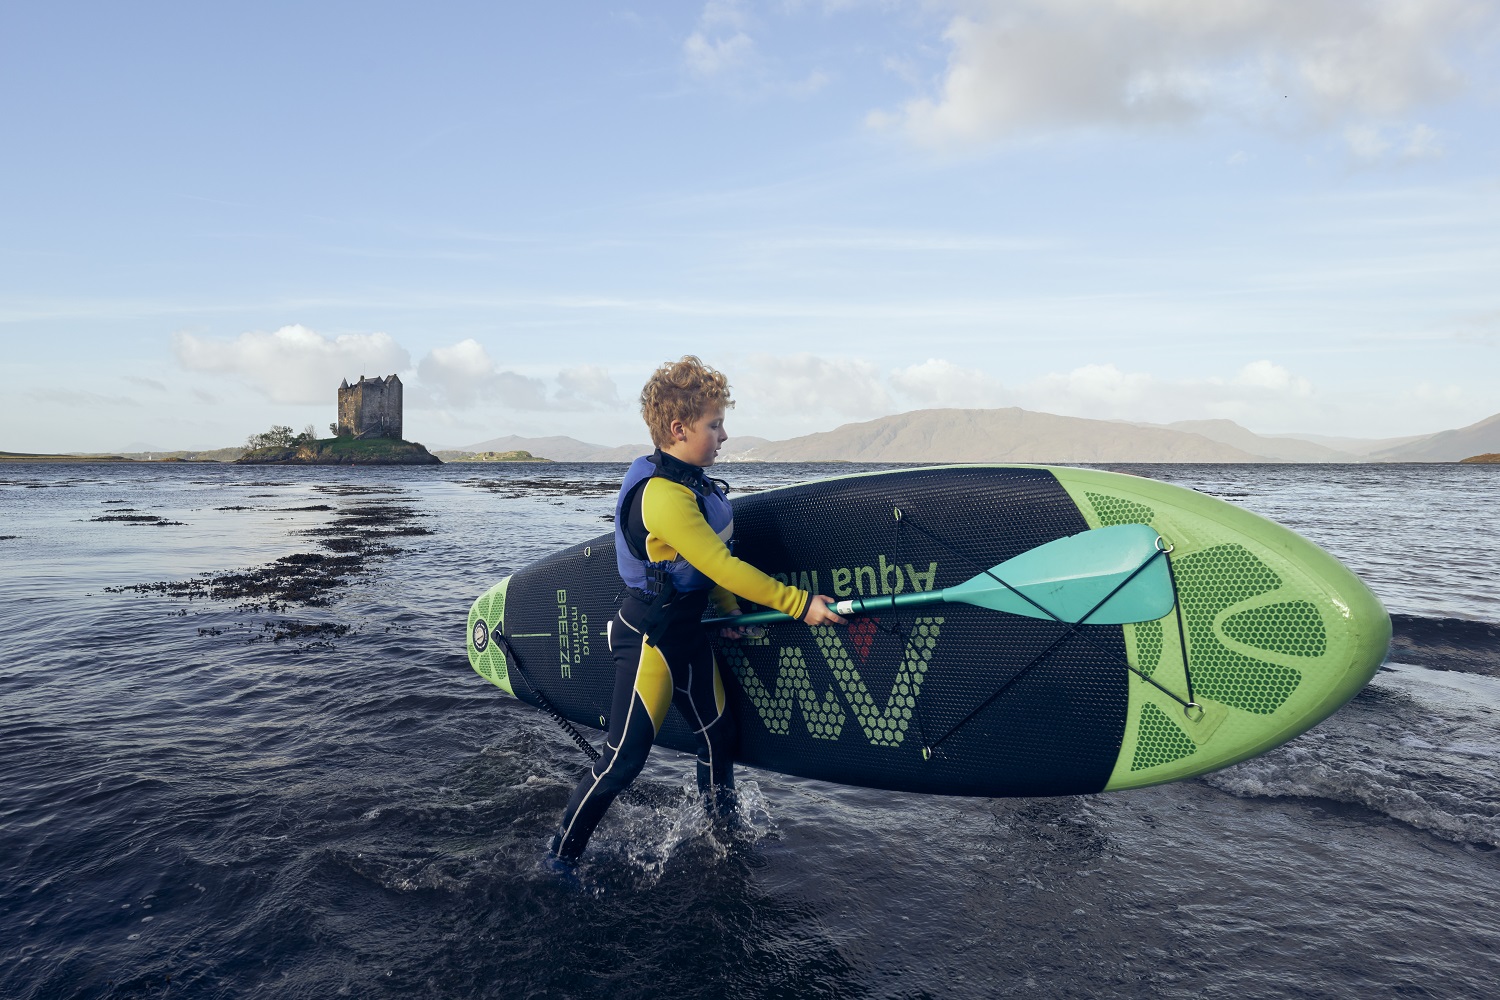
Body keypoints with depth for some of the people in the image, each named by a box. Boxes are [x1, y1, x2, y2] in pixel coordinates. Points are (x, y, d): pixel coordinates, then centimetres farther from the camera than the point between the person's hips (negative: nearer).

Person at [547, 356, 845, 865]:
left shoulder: (691, 482, 6)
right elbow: (722, 566, -29)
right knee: (624, 758, -1)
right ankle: (559, 857, 16)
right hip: (649, 637, -10)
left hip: (688, 630, 10)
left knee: (718, 734, 19)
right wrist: (800, 603, -26)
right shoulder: (664, 495, -26)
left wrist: (728, 609, 8)